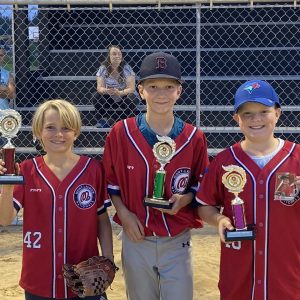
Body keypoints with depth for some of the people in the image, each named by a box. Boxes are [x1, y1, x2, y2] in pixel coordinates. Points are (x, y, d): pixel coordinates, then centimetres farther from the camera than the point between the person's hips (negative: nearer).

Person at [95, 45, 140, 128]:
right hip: (110, 100, 2)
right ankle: (103, 121, -8)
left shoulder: (126, 68, -14)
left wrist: (120, 93, -39)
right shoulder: (103, 68, -9)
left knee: (131, 98, -31)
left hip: (125, 97, -2)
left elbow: (131, 88, -20)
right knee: (98, 96, -23)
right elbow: (99, 87, -13)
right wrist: (106, 90, -37)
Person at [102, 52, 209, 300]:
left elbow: (202, 185, 5)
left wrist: (184, 200, -14)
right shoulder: (121, 133, -7)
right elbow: (110, 181, 3)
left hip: (177, 243, 0)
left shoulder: (194, 138, -5)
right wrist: (123, 213, -9)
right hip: (136, 240, 1)